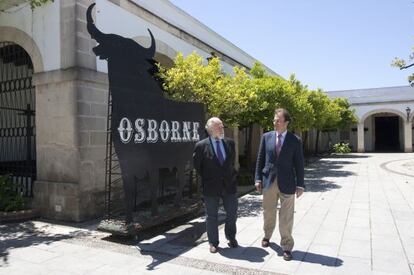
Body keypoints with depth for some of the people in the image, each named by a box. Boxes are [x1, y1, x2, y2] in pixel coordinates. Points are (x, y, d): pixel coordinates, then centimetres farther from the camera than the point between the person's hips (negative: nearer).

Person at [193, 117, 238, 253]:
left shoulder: (230, 143, 2)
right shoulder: (201, 146, -10)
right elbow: (197, 165, 2)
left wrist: (232, 175, 11)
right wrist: (206, 178, 5)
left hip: (229, 185, 3)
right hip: (211, 187, -3)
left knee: (232, 213, 13)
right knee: (211, 216, 10)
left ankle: (231, 237, 37)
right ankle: (213, 243, 27)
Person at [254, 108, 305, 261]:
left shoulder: (295, 141, -2)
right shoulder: (266, 137, 3)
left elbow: (299, 164, -1)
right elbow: (260, 159, 5)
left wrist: (300, 185, -3)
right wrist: (258, 178, 1)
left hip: (287, 183, -2)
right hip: (269, 181, 2)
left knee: (286, 217, 3)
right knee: (268, 213, 16)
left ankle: (286, 246, 18)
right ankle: (267, 235, 41)